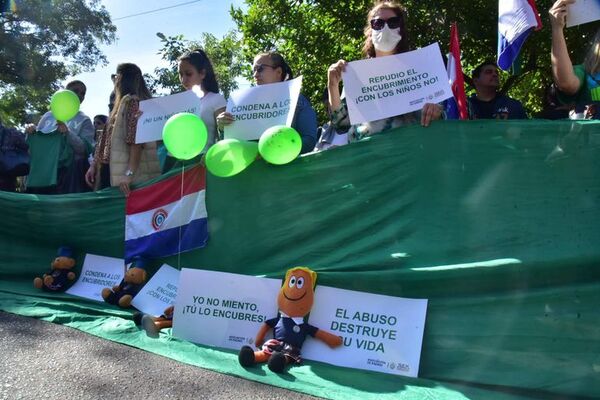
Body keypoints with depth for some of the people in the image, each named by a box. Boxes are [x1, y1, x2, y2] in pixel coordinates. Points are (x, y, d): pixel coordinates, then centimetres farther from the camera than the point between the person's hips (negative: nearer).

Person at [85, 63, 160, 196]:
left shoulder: (132, 102, -7)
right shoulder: (121, 103, 22)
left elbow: (136, 141, -19)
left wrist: (129, 173, -28)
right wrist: (94, 166, 18)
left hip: (121, 174, -9)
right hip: (110, 170, 9)